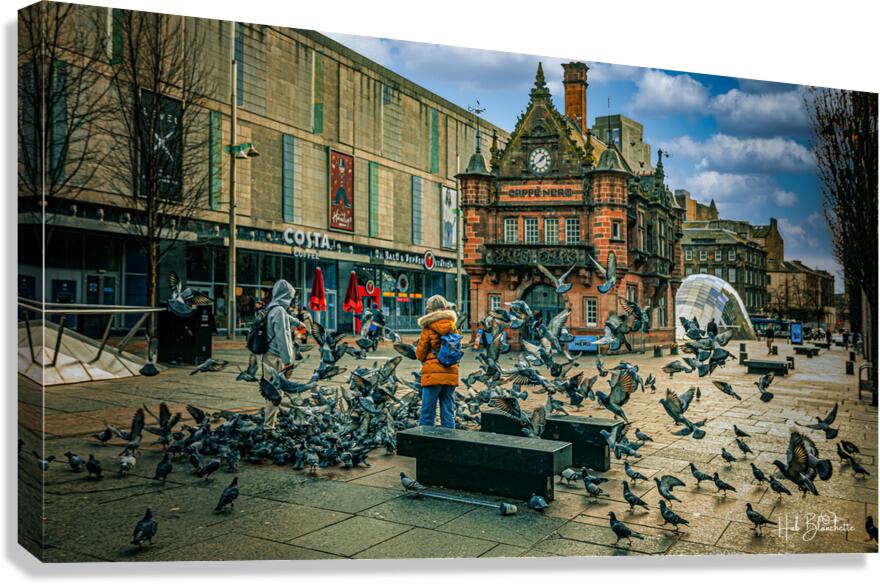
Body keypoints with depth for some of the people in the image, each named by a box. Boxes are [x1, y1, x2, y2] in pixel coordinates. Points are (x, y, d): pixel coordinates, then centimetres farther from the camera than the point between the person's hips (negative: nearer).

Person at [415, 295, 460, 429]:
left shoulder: (428, 329, -7)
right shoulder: (453, 328, 6)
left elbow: (420, 354, -2)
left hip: (433, 374, -4)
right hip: (451, 374, 4)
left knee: (427, 414, 2)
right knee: (448, 413, 10)